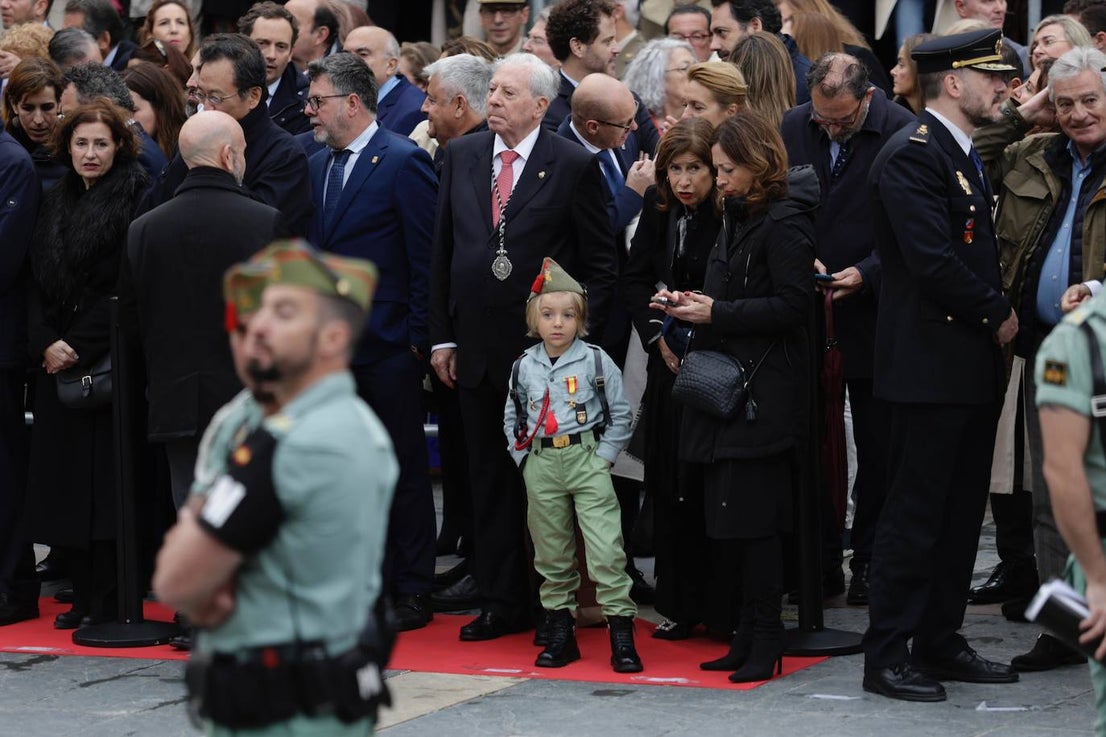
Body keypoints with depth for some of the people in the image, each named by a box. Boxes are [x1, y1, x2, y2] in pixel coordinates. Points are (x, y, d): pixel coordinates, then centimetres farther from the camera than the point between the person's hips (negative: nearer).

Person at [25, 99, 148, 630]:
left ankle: (107, 602, -2)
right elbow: (38, 282, 12)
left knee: (105, 480, -6)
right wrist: (46, 344, -3)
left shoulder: (134, 198, -6)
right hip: (57, 363, 6)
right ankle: (84, 596, 13)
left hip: (108, 362, -6)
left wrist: (80, 346, -12)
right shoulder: (56, 203, 15)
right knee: (67, 481, 6)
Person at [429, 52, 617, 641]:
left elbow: (600, 265, -3)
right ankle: (502, 602, 15)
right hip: (477, 348, 5)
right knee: (489, 477, 8)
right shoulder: (461, 156, 8)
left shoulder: (574, 166, -5)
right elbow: (442, 253, 12)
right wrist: (441, 336, 8)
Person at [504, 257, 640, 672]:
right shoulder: (524, 367, 6)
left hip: (587, 459, -3)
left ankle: (622, 635, -9)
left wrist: (603, 458, -5)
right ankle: (561, 634, 17)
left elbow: (621, 416, 1)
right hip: (540, 466, 4)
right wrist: (524, 459, 7)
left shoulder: (596, 362, -3)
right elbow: (512, 419, 17)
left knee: (606, 551, -11)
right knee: (551, 554, 8)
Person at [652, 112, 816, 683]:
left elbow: (791, 306, -17)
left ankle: (765, 640, 0)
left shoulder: (784, 222, -11)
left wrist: (716, 313, -17)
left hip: (763, 391, -9)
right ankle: (749, 636, 15)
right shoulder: (737, 218, 17)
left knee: (749, 518, -8)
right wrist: (688, 306, 6)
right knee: (726, 516, 8)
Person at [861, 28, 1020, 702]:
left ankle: (940, 644, 20)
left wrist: (1001, 311, 4)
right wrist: (997, 314, -11)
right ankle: (887, 655, 0)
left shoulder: (969, 156, 17)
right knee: (915, 514, -5)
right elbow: (935, 262, -22)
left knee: (962, 513, 13)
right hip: (931, 363, -10)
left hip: (975, 367, 10)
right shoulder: (912, 155, -15)